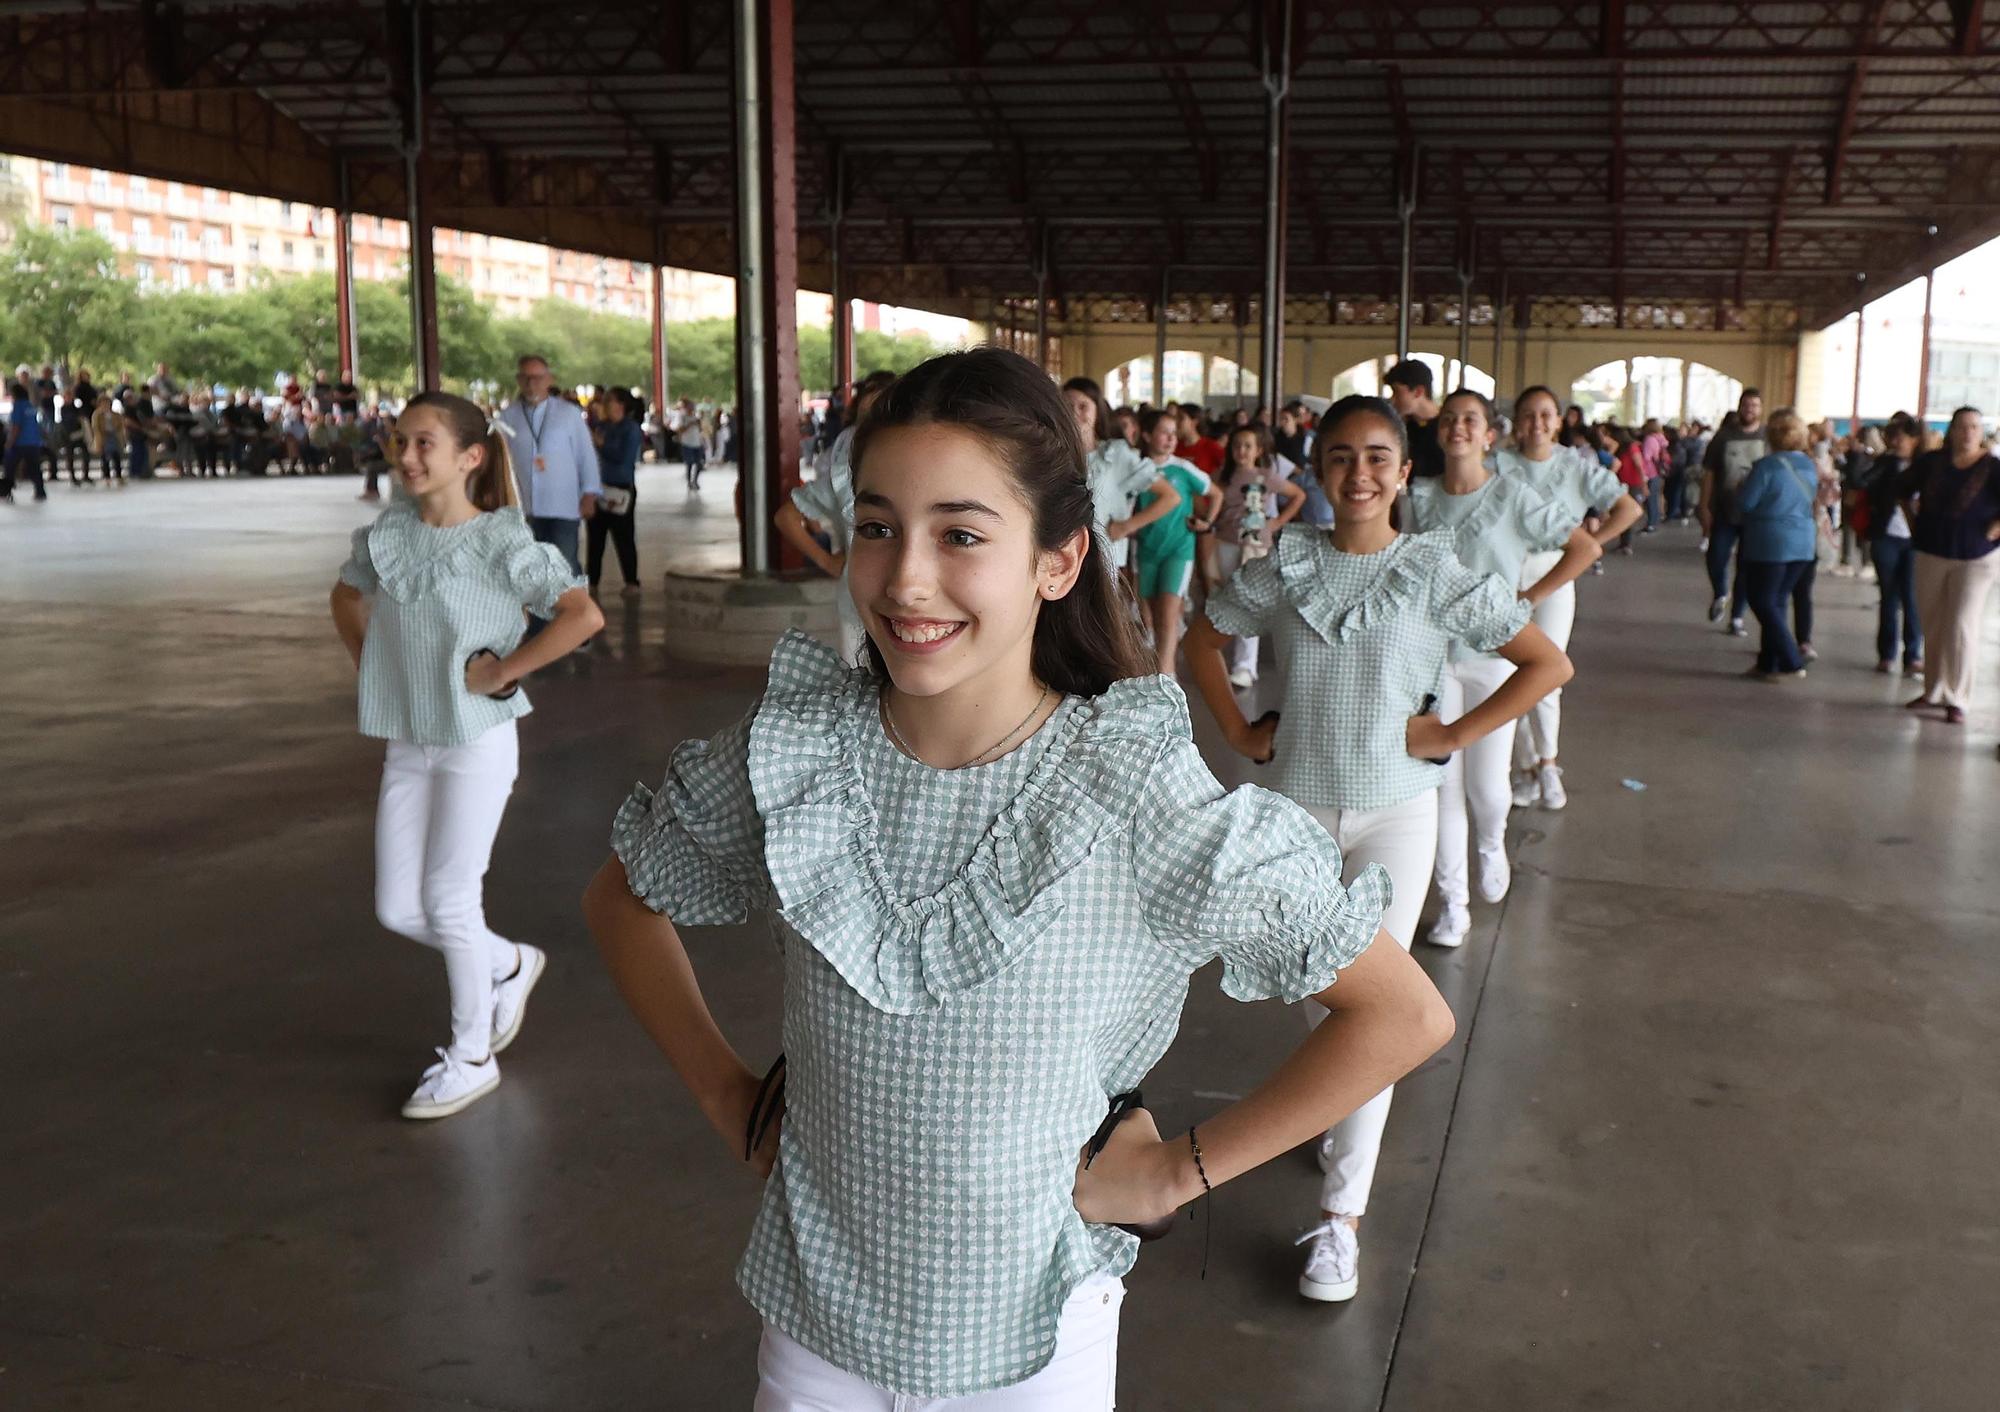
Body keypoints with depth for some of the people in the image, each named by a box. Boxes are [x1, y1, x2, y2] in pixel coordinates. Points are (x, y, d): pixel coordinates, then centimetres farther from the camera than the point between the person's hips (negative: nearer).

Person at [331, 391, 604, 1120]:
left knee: (448, 900, 0)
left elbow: (584, 615, -26)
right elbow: (348, 598, 21)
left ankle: (471, 1055, 19)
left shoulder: (500, 541, -16)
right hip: (406, 745, 6)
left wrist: (503, 672, -20)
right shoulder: (387, 533, 0)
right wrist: (371, 672, 8)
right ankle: (509, 965, 35)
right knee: (397, 909, 8)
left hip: (476, 742, -6)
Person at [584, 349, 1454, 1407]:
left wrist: (1179, 1168, -11)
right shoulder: (786, 758, -14)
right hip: (817, 1323, 2)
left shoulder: (1142, 795, -22)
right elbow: (623, 902, 6)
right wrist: (725, 1096, -1)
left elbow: (1405, 1017, -14)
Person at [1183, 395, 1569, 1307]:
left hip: (1393, 812, -2)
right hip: (1295, 807, 3)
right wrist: (1237, 729, 2)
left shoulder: (1435, 574, -8)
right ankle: (1347, 1119, 43)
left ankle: (1343, 1213, 0)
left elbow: (1549, 664, -5)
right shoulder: (1286, 567, -2)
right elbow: (1203, 640, 12)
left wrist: (1453, 735, -10)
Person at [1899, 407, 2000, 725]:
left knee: (1962, 628, -7)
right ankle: (1934, 690, 23)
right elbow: (1903, 490, 18)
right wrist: (1914, 524, 12)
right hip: (1931, 554, 4)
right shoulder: (1930, 462, 1)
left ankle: (1957, 700, -1)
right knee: (1932, 626, 10)